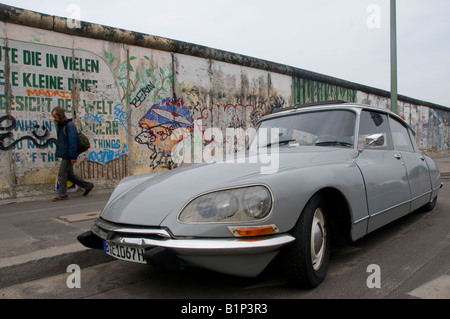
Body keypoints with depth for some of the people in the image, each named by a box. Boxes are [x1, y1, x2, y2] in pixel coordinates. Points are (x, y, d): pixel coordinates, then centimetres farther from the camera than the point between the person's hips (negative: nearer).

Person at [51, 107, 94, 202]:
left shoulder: (69, 125, -16)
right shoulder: (60, 125, 14)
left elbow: (72, 141, -21)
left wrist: (73, 156, -23)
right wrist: (58, 153, 17)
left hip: (68, 156, -10)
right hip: (64, 155, 10)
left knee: (62, 174, -5)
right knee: (70, 175, 13)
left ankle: (62, 195, 6)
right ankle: (88, 185, 22)